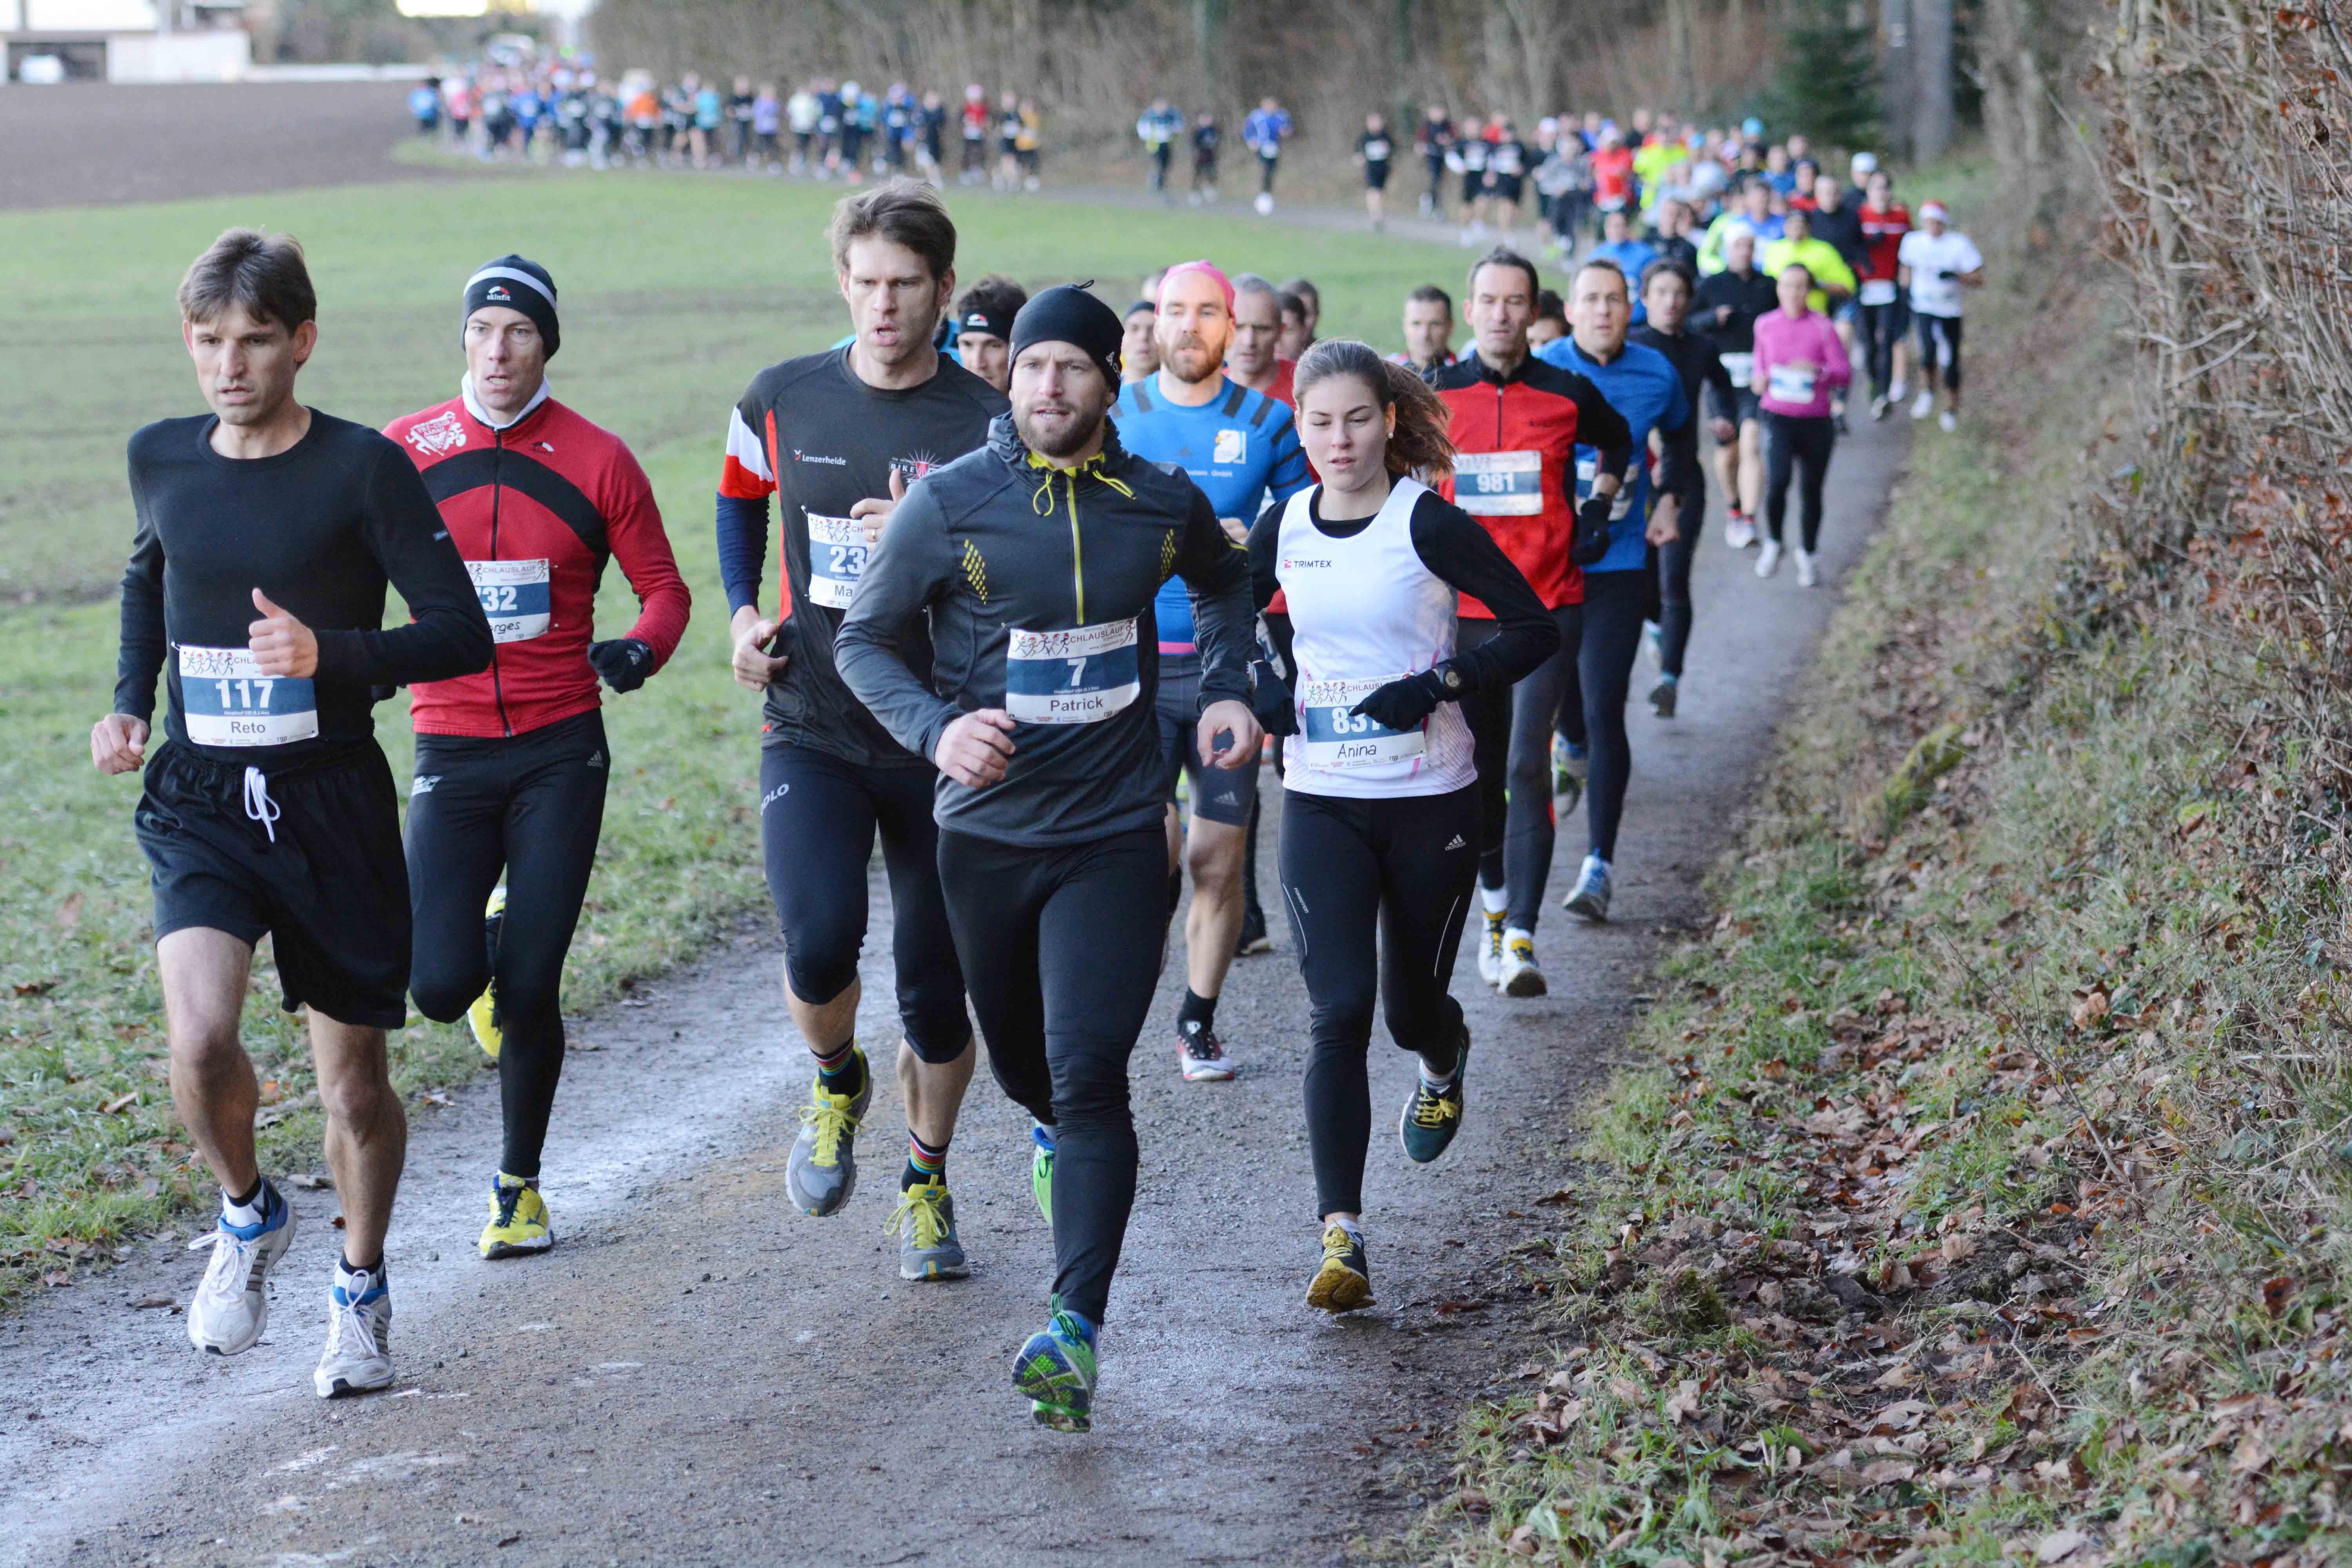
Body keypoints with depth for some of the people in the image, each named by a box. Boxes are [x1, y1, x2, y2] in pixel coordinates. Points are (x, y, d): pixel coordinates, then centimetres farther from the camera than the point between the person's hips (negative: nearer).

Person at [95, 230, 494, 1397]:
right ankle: (247, 1216, 9)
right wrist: (128, 703, 10)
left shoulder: (362, 469, -10)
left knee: (353, 1083, 8)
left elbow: (462, 634, -10)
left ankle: (361, 1288, 34)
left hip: (332, 805, -2)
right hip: (198, 804, 2)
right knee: (198, 1037, -22)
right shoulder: (161, 459, 3)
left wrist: (330, 654, -25)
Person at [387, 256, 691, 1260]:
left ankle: (521, 1183, 19)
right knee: (440, 987, -10)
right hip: (450, 753, 1)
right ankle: (491, 933, 28)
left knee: (529, 991, -2)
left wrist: (640, 648, -16)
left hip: (561, 752, -1)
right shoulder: (405, 452, 0)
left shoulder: (596, 460, -2)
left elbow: (664, 585, 5)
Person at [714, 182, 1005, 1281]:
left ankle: (926, 1182, 30)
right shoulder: (783, 401, 1)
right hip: (810, 729, 1)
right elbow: (739, 499, 22)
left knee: (934, 986, 6)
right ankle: (837, 1082, 14)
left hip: (940, 739, -1)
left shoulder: (986, 425, -8)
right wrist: (743, 614, 9)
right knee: (818, 943, -21)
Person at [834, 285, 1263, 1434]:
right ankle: (1054, 1130, 56)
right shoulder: (949, 505, -7)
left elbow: (1225, 582, 23)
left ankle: (1076, 1332, -17)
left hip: (1115, 834, -1)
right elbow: (867, 641, 0)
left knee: (1091, 1079, -13)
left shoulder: (1164, 506, 0)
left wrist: (1226, 691, 8)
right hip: (987, 832, 1)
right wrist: (936, 728, -18)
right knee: (1019, 1059, 18)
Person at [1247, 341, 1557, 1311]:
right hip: (1321, 804, 2)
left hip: (1431, 802, -2)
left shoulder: (1427, 523, -10)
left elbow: (1536, 629, -8)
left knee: (1411, 1004, 12)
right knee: (1338, 1014, -10)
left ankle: (1444, 1062, 52)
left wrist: (1439, 685, -20)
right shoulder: (1284, 528, 2)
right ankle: (1341, 1240, -13)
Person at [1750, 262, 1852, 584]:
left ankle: (1806, 555, 31)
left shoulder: (1823, 327, -5)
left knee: (1811, 491, 8)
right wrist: (1760, 378, 0)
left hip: (1816, 421, 0)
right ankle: (1774, 543, 5)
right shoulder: (1766, 325, 4)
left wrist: (1818, 371, -26)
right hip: (1778, 417, 0)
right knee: (1777, 481, -20)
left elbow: (1845, 373, -7)